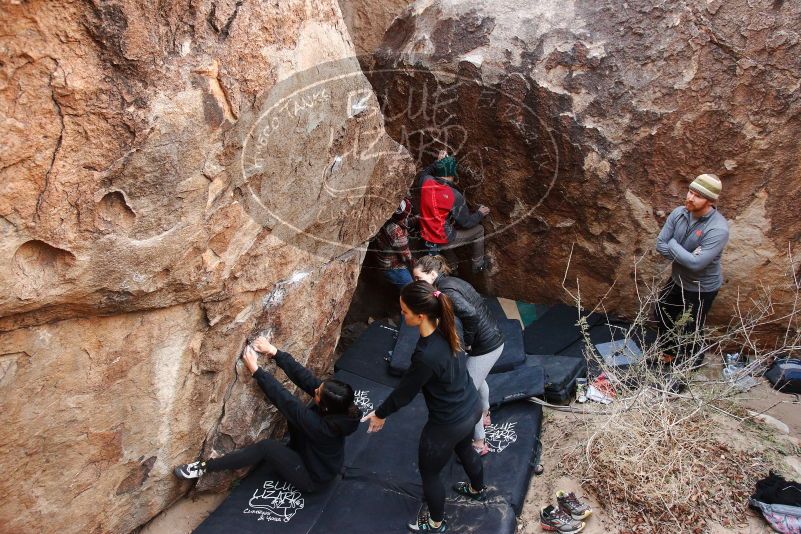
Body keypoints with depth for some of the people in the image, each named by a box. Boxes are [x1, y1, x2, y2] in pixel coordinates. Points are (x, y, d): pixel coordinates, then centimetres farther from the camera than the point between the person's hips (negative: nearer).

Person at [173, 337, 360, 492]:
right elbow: (303, 376, -21)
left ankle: (205, 466, -10)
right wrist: (274, 352, -24)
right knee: (293, 410, -4)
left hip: (312, 478, -7)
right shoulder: (337, 405, -22)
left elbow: (283, 399, -35)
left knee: (267, 447, -22)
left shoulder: (321, 426, -40)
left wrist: (255, 369, -29)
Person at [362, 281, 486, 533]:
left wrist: (380, 414, -4)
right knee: (464, 448, 38)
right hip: (472, 407, 8)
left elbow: (404, 392, -20)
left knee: (428, 473, 21)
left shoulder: (426, 356, -38)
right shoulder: (448, 325, -17)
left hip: (449, 424, -8)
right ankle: (478, 490, 67)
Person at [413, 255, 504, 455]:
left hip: (485, 346, -10)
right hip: (494, 339, 10)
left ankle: (479, 444, 19)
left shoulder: (446, 291, -23)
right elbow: (477, 303, 15)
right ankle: (484, 416, 57)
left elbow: (472, 314, -37)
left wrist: (468, 341, -21)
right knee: (478, 380, 33)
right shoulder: (452, 282, 5)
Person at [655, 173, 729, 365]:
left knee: (689, 331, 11)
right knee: (663, 315, 24)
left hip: (701, 288, -6)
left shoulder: (718, 229, -31)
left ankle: (690, 361, 41)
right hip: (677, 279, 6)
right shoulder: (679, 213, -13)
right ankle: (672, 350, 51)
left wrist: (673, 244, -21)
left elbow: (696, 263, -33)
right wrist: (686, 256, -25)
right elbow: (660, 244, -11)